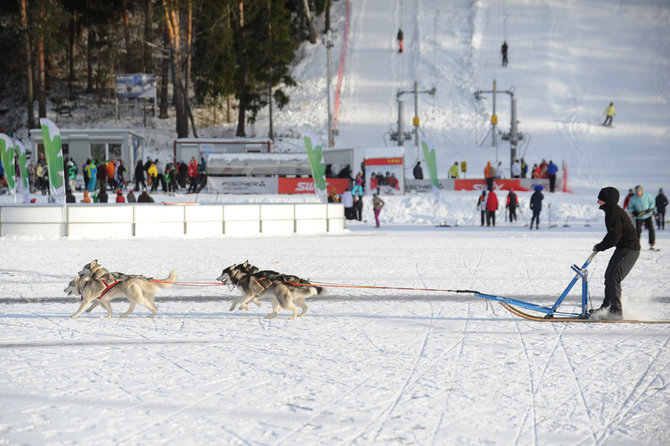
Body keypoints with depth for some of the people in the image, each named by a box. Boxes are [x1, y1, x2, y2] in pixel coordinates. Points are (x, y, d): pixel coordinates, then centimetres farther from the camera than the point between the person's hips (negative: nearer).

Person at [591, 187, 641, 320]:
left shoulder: (615, 214, -21)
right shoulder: (612, 211, 11)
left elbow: (614, 238, -23)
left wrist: (599, 247, -9)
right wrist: (601, 245, 12)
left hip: (630, 250, -11)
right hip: (623, 248, 11)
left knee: (613, 277, -15)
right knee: (609, 276, 15)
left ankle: (616, 311, -14)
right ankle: (607, 306, 25)